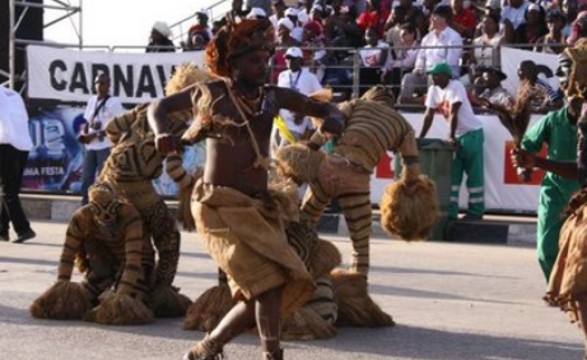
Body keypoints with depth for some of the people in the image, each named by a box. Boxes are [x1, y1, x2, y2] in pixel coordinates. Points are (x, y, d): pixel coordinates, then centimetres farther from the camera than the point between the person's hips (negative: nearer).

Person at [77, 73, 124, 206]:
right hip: (90, 146, 7)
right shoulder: (92, 100, 14)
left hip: (106, 146, -7)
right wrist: (83, 134, -4)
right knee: (86, 178, 7)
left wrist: (96, 135, -15)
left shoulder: (114, 102, -7)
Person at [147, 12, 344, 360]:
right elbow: (160, 106, 16)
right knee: (269, 281, -20)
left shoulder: (274, 97, 10)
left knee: (259, 292, 3)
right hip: (220, 206, -5)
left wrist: (333, 119, -9)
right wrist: (162, 133, -6)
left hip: (260, 207, 5)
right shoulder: (209, 93, 2)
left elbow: (325, 108, 16)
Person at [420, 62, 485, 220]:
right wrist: (420, 138, -3)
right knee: (452, 173, 4)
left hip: (472, 132, -7)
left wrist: (451, 136, -29)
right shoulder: (433, 90, 1)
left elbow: (453, 113, -25)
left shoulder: (456, 87, -20)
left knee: (474, 174, -2)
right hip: (457, 134, 7)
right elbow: (429, 115, 1)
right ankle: (450, 211, 6)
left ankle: (476, 211, 3)